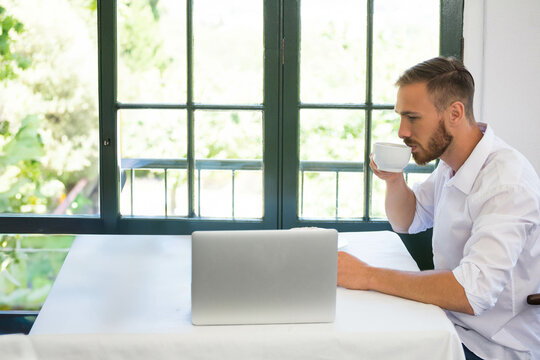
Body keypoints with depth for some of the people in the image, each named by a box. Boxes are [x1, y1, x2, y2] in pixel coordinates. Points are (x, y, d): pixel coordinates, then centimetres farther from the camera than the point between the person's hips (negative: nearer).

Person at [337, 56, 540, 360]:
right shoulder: (450, 165, 5)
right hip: (451, 322, 8)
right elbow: (407, 222, 22)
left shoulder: (507, 181, -25)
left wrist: (369, 276, -29)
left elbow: (472, 292, -35)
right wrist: (394, 181, 0)